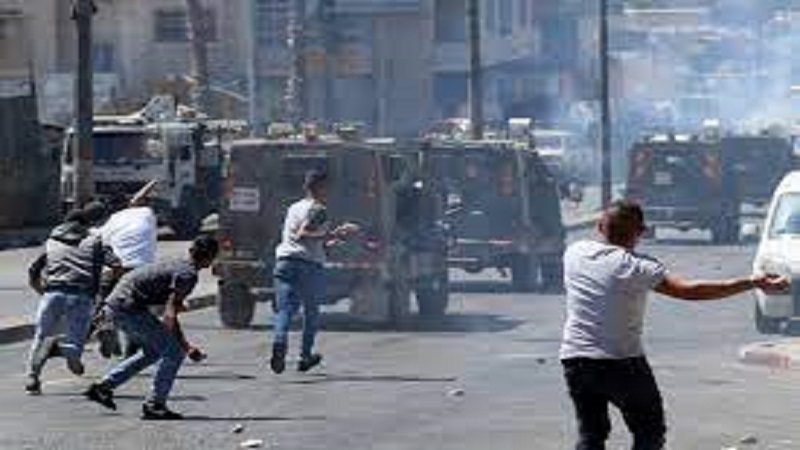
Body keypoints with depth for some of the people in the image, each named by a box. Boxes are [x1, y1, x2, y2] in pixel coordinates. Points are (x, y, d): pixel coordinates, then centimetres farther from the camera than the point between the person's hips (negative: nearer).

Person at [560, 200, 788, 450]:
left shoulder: (574, 253, 4)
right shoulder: (636, 266, -11)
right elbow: (689, 290, -19)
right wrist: (752, 283, -17)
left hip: (574, 358, 5)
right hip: (621, 363, -5)